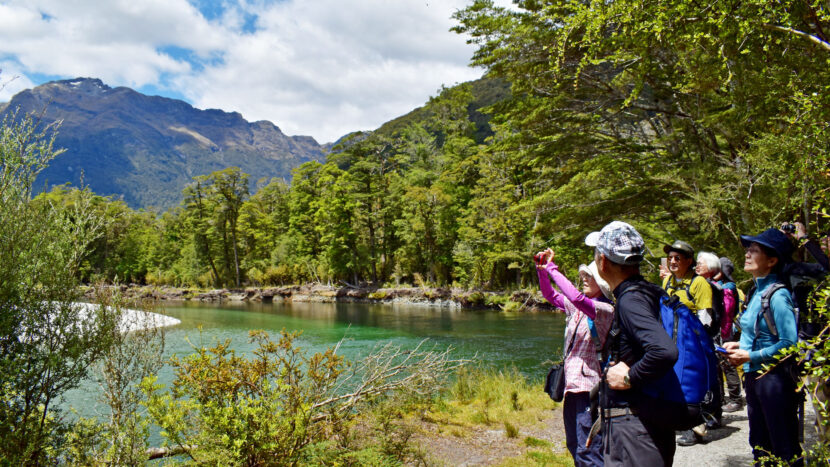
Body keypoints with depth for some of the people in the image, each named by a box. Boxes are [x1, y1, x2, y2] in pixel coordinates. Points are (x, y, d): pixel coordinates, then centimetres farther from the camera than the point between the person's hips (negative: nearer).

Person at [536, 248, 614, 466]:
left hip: (589, 386, -9)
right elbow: (551, 295, 22)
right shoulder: (577, 308, 10)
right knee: (574, 446, 18)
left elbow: (576, 297, -29)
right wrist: (542, 269, 7)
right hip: (572, 385, 9)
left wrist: (552, 269, -21)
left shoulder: (605, 310, -13)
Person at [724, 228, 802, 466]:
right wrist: (740, 344, 4)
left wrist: (750, 356, -19)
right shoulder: (757, 292, 9)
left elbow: (789, 343, -22)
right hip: (754, 376, 9)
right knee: (760, 446, 20)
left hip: (774, 379, -9)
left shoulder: (777, 295, -17)